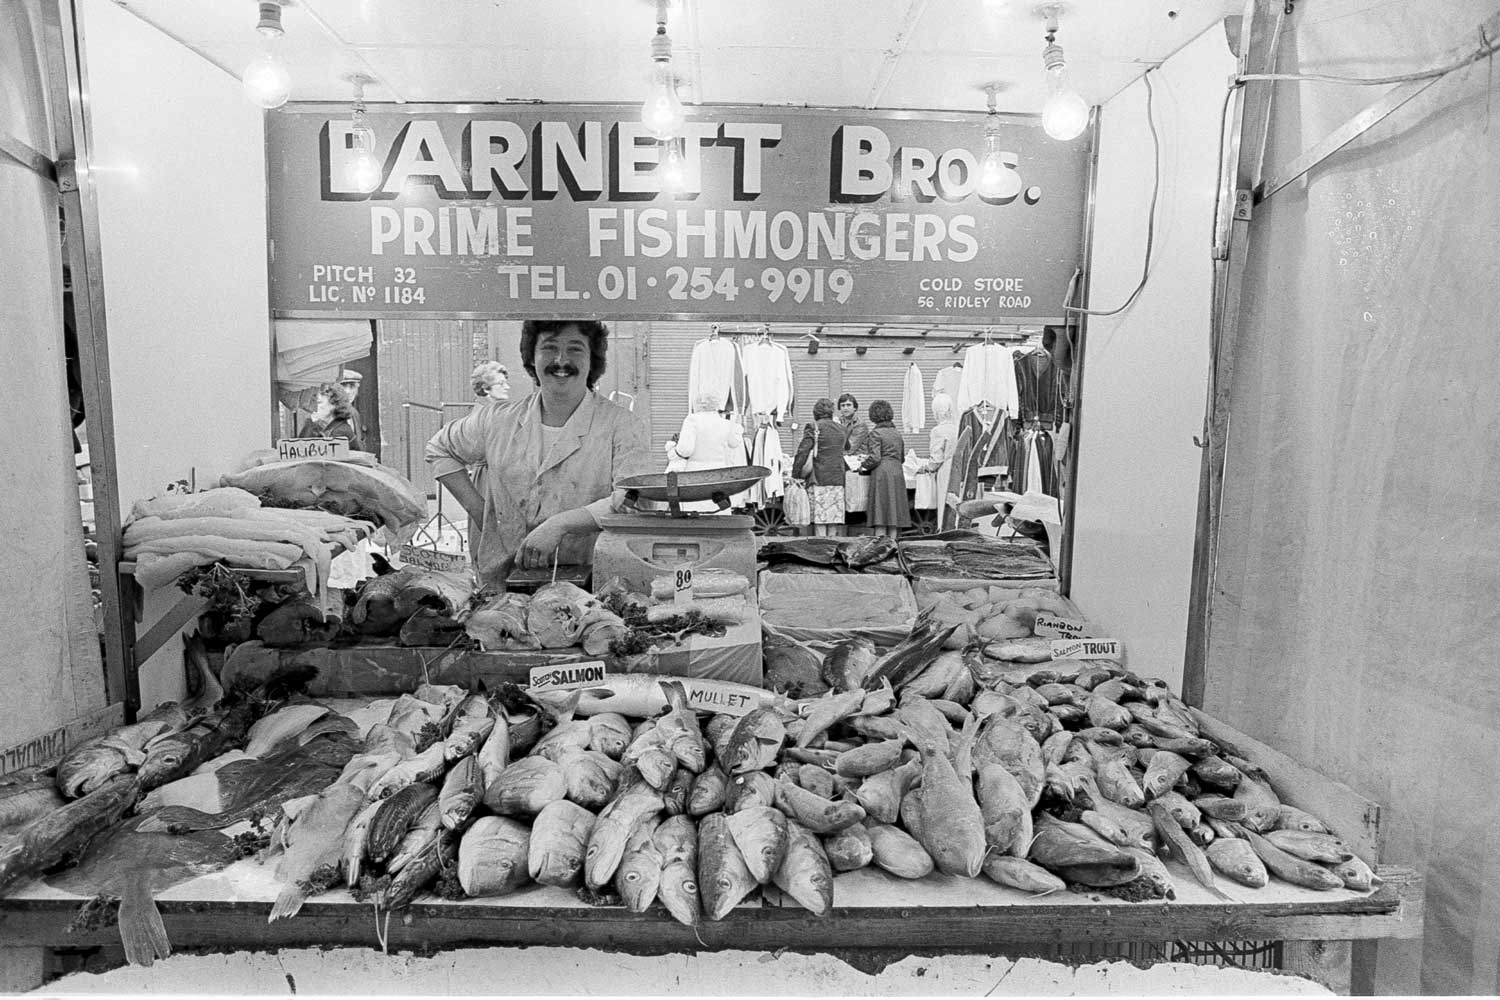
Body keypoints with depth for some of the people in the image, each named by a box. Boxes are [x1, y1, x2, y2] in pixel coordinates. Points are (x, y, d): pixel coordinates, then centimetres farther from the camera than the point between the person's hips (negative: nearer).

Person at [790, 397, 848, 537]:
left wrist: (795, 474, -7)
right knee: (833, 521, 6)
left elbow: (802, 452, -10)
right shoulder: (840, 428, 12)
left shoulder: (813, 427, -4)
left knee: (819, 521, -5)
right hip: (838, 479, 5)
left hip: (819, 479, -5)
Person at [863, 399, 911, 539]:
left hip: (882, 473, -6)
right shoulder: (897, 433, 14)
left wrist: (864, 465, 3)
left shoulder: (876, 432, -5)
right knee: (894, 512, 7)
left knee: (880, 517, -5)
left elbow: (875, 458, -13)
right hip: (897, 473, 6)